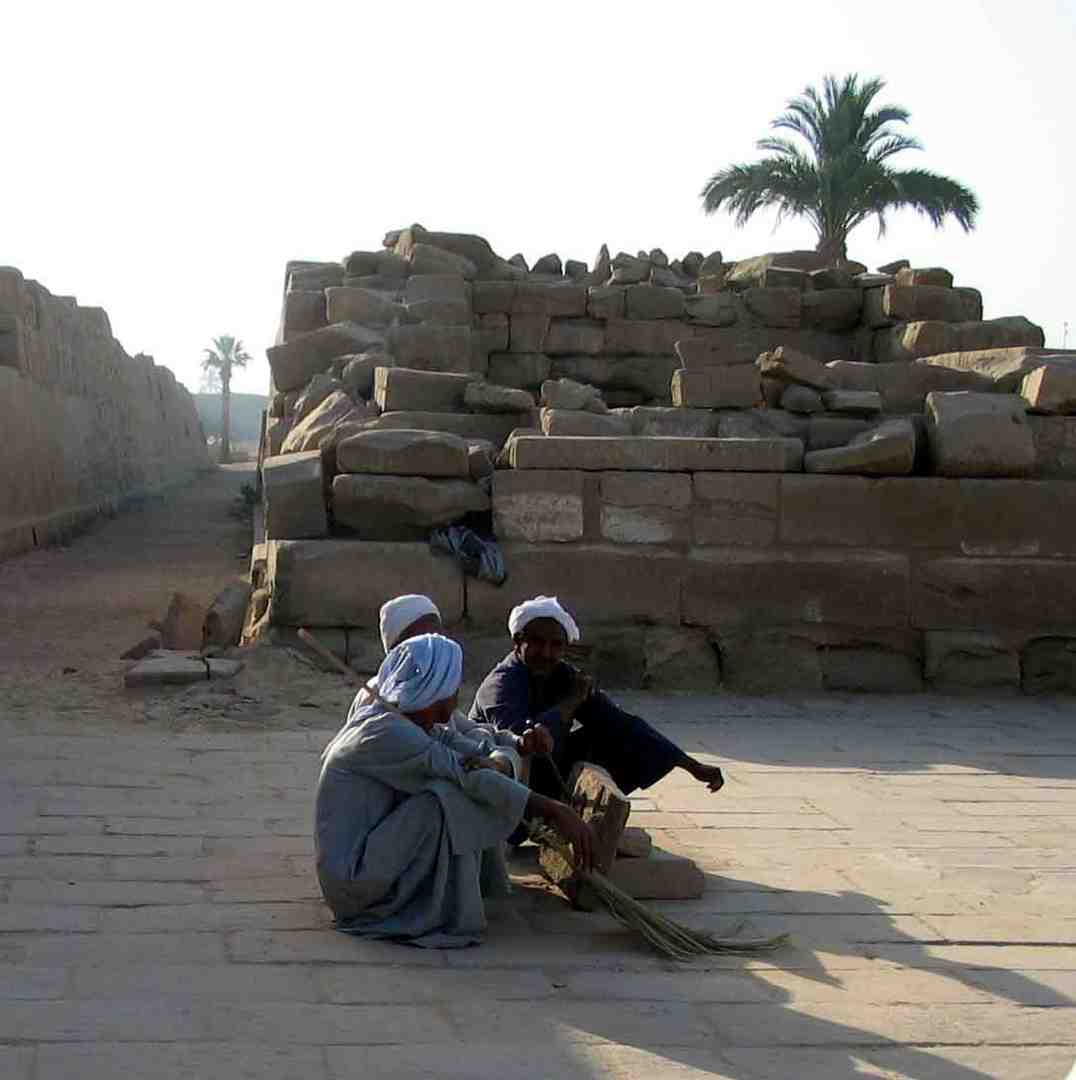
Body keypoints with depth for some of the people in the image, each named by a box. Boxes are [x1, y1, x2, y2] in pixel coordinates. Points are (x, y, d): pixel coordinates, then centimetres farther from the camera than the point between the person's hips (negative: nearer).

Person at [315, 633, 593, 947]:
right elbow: (464, 776, -25)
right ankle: (451, 917, -16)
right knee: (447, 800, -25)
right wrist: (555, 811, -26)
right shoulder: (386, 733, -20)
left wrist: (495, 764, -18)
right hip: (355, 882, -10)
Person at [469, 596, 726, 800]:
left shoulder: (564, 677, -3)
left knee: (613, 738, -5)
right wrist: (572, 702, -27)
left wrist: (693, 767, -10)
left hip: (539, 781, 6)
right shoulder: (501, 684, -22)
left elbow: (622, 723, -5)